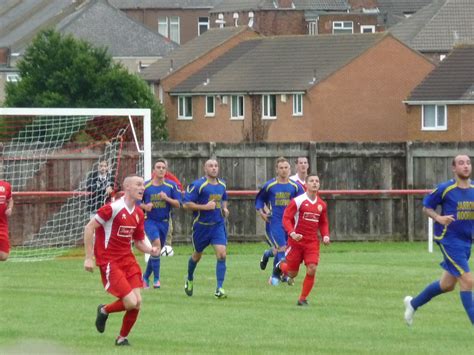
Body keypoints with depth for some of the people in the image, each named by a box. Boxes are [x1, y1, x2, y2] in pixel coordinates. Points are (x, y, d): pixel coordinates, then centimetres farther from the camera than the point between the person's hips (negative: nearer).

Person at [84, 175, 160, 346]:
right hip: (109, 261, -7)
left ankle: (122, 338, 16)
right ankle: (104, 310, 15)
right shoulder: (113, 208, -15)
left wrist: (151, 250, -5)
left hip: (128, 259, 7)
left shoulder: (139, 214, 8)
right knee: (131, 302, -16)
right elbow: (89, 228, -12)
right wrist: (88, 258, -14)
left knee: (137, 302, -4)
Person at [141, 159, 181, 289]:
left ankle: (146, 277, 28)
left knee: (156, 251, 10)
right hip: (150, 220, -3)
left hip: (164, 221, 3)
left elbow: (177, 204, 0)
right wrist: (145, 206, -17)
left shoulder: (171, 186, 2)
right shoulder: (145, 186, -2)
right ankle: (156, 278, -21)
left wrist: (167, 198, -17)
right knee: (156, 243, -25)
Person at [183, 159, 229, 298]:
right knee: (197, 255, 14)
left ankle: (219, 289, -12)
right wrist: (205, 207, -21)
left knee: (222, 254, -13)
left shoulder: (222, 185, 8)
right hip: (201, 225, -3)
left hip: (218, 225, 3)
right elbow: (186, 204, -15)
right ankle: (189, 279, 43)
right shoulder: (198, 185, -12)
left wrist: (224, 208, 8)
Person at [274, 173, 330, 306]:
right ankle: (281, 266, 43)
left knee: (312, 270, -14)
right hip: (297, 240, -3)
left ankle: (302, 299, 2)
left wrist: (325, 236, 1)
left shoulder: (321, 204, 8)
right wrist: (292, 233, -25)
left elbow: (323, 223, 20)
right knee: (292, 273, 5)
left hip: (312, 242, 3)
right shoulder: (298, 201, -9)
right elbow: (286, 218, -10)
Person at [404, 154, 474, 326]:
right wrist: (438, 218, -19)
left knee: (447, 285, 16)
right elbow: (426, 207, 0)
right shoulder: (445, 189, -10)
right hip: (449, 239, -7)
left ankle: (413, 303, 37)